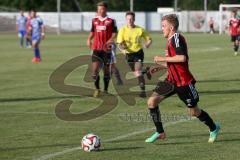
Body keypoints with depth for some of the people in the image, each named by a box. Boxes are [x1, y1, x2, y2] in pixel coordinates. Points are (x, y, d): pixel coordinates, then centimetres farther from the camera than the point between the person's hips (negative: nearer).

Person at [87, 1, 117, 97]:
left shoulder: (111, 21, 1)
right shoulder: (94, 21, 12)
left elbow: (114, 33, -2)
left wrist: (110, 40, -20)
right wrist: (89, 39, 3)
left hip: (107, 48, -2)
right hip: (96, 48, 2)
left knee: (107, 70, 5)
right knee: (95, 69, -10)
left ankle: (106, 90, 17)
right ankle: (97, 89, 3)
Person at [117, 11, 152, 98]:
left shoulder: (140, 30, -6)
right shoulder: (123, 30, -6)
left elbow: (149, 39, 4)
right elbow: (120, 43, -9)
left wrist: (147, 44, -19)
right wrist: (122, 46, -33)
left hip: (138, 52, -3)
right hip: (129, 54, 3)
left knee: (138, 72, -18)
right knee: (136, 73, 15)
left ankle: (143, 90, -18)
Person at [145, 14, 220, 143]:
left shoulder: (177, 38, -17)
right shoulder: (171, 40, 12)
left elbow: (182, 58, -31)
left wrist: (163, 59, -22)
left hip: (183, 82, -9)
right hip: (172, 80, 9)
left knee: (194, 112, 5)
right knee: (152, 102, -5)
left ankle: (213, 128, 30)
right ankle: (160, 132, 5)